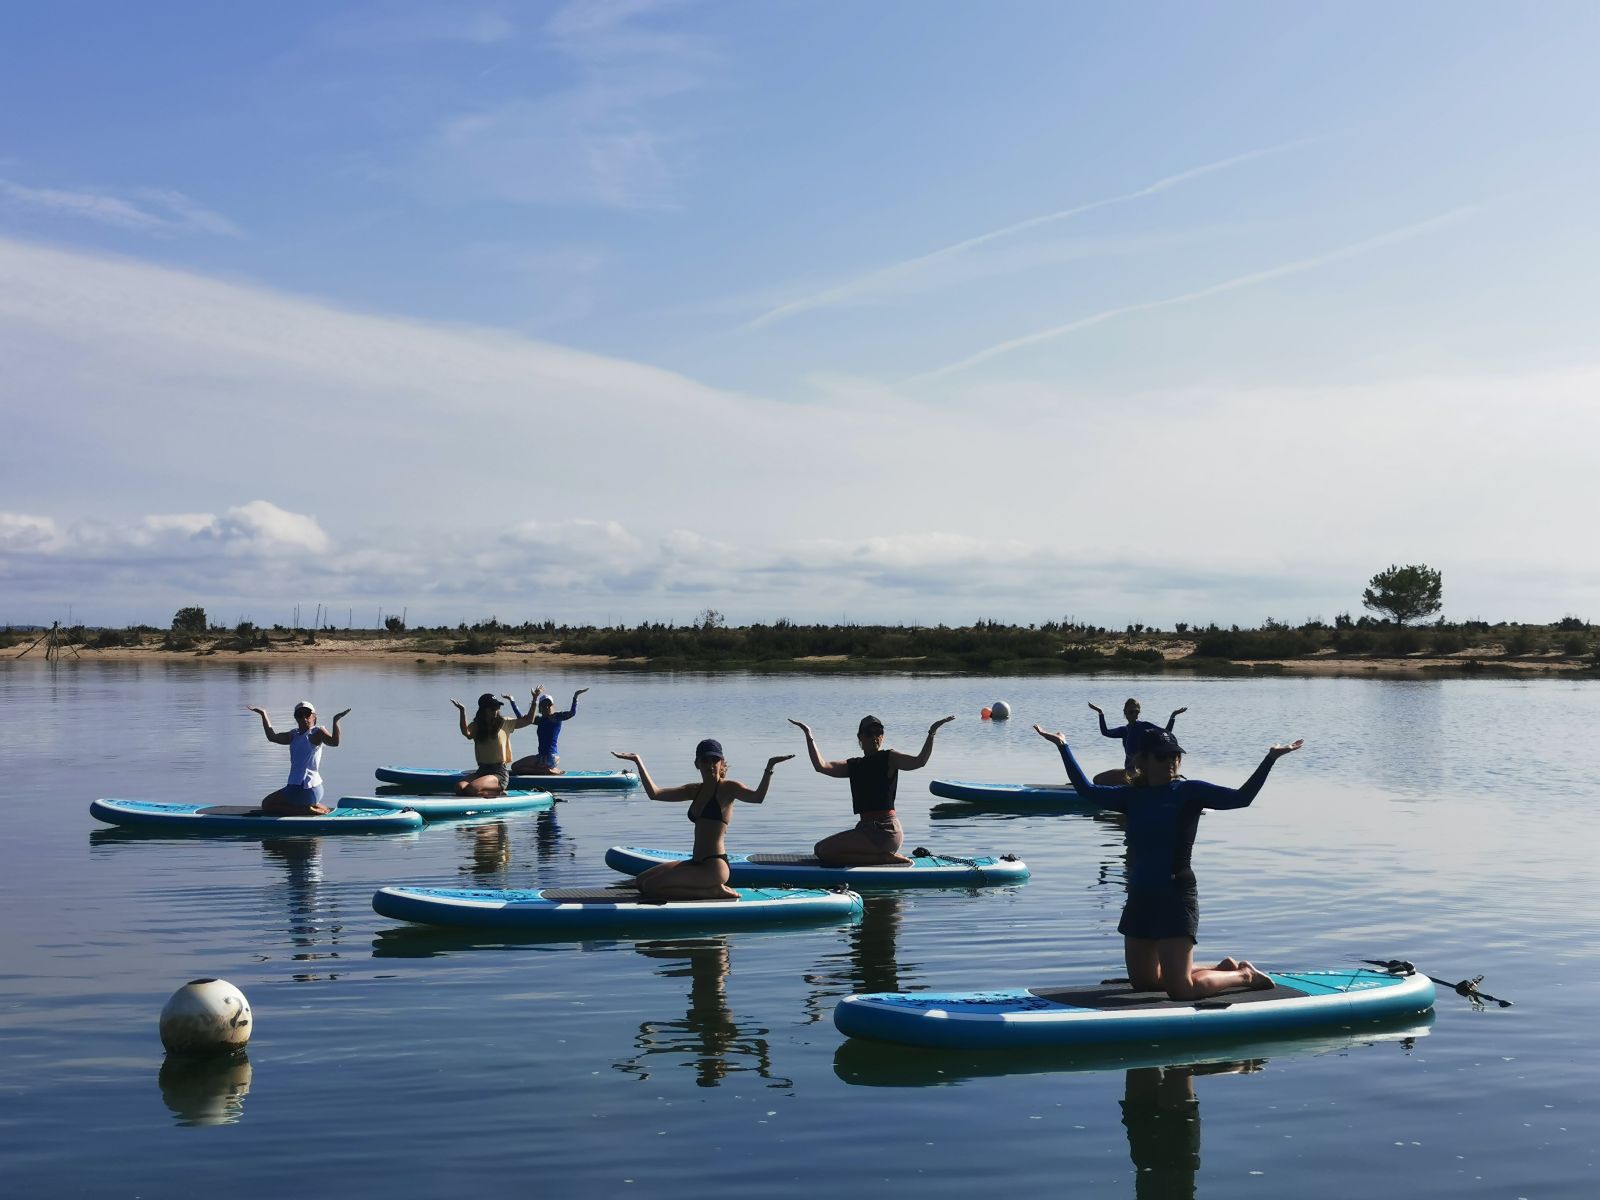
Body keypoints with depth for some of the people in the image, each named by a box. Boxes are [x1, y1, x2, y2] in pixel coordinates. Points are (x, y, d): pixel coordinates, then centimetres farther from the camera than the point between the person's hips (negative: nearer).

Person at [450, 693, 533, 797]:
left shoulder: (504, 723, 4)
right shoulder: (476, 726, 8)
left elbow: (529, 720, 4)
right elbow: (466, 733, -15)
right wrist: (462, 711, -24)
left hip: (500, 772, -4)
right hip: (482, 770, 4)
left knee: (472, 789, -29)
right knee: (459, 788, -23)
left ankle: (498, 792, -1)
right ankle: (496, 792, -5)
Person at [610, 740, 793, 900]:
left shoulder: (728, 787, -6)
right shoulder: (695, 790, 15)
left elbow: (757, 797, -26)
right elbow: (654, 793, 11)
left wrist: (769, 767, -38)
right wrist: (638, 761, 11)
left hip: (714, 866, -8)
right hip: (697, 862, 8)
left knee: (650, 887, -16)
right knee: (640, 881, 13)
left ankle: (712, 892, -7)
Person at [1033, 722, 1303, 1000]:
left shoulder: (1189, 791, -5)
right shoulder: (1134, 795, 9)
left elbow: (1241, 797, -14)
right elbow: (1087, 790, 13)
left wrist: (1270, 759, -21)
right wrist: (1063, 747, 14)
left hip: (1176, 896, -6)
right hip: (1139, 897, 6)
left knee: (1180, 990, -10)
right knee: (1143, 983, 16)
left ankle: (1244, 975, 18)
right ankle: (1224, 968, 33)